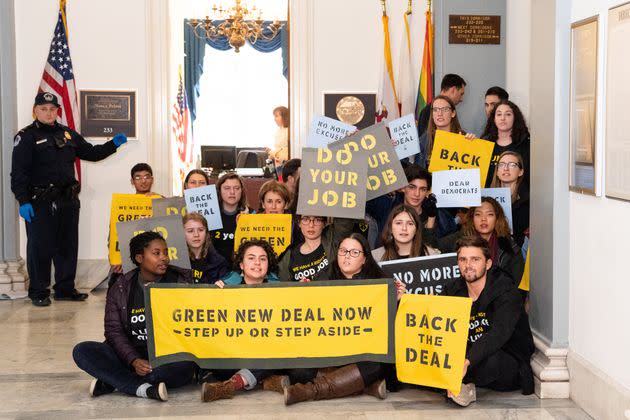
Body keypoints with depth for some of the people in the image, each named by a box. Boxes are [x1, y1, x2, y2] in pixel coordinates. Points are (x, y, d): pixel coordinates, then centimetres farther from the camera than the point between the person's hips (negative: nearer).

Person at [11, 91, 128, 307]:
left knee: (68, 246, 11)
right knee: (40, 247, -2)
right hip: (40, 203, -6)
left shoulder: (68, 134, 13)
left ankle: (65, 288, 21)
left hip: (68, 201, 6)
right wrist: (23, 201, -17)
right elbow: (18, 173, -9)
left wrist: (113, 144, 6)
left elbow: (91, 153, 21)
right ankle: (38, 292, 9)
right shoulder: (26, 137, -4)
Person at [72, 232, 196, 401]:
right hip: (130, 356, 2)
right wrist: (134, 361, -17)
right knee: (81, 351, -19)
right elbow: (114, 330, 0)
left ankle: (110, 382, -23)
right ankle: (144, 389, -29)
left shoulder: (181, 281, 4)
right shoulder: (120, 290, 6)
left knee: (186, 364, -37)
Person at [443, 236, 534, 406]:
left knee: (491, 360, -38)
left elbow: (498, 335, -31)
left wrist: (467, 362, -46)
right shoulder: (453, 289, 4)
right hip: (467, 356, 4)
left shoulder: (506, 292, -15)